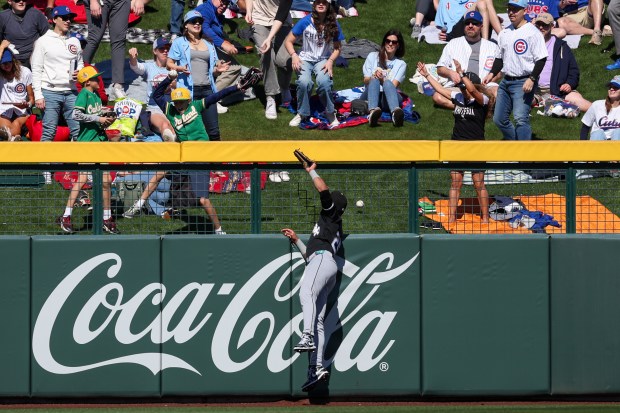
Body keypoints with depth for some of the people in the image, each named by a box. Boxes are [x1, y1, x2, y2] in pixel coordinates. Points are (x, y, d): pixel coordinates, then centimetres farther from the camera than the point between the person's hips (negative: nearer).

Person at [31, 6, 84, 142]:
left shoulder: (74, 42, 15)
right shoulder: (43, 41, 2)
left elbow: (80, 63, 24)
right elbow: (36, 70, -1)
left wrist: (79, 73, -1)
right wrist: (38, 95, -9)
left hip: (71, 92, 4)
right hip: (50, 92, -4)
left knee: (78, 130, -2)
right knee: (49, 132, -7)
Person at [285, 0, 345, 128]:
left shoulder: (333, 25, -4)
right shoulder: (305, 22, -8)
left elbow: (337, 49, 6)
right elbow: (288, 41, -1)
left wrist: (330, 61, -12)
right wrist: (294, 56, -18)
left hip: (323, 60, 0)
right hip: (305, 59, 0)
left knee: (324, 82, -33)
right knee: (304, 82, -32)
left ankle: (330, 113, -10)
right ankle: (302, 114, -8)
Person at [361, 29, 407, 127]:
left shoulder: (400, 64, 19)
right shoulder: (373, 56, 22)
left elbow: (393, 85, 3)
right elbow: (366, 81, 13)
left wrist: (382, 80, -17)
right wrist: (373, 77, -10)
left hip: (387, 98, -1)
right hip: (371, 97, 1)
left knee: (388, 83, -35)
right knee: (374, 81, -34)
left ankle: (395, 112, -70)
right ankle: (373, 111, -67)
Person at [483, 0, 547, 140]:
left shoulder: (532, 32, -9)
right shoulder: (504, 33, 14)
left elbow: (541, 59, -12)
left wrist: (531, 79, -21)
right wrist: (492, 74, 6)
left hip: (524, 82, -8)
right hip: (506, 81, 8)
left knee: (520, 118, -20)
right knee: (499, 118, 9)